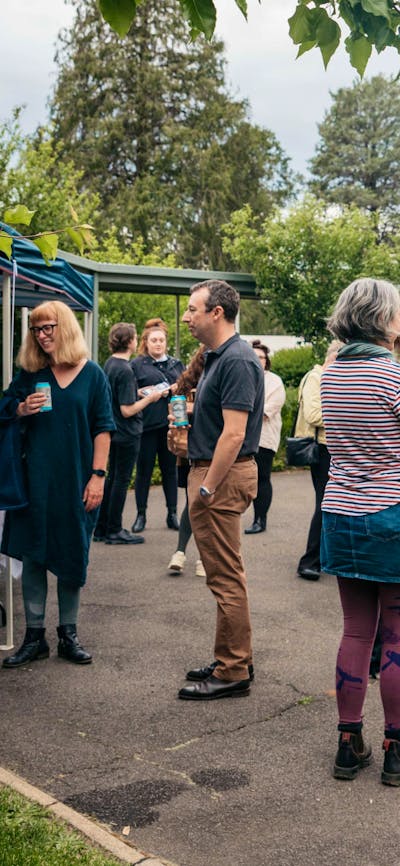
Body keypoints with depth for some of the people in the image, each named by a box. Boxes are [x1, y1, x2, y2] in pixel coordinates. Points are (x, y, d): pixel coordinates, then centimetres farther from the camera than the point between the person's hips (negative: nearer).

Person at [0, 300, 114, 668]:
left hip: (76, 482, -1)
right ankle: (34, 636, 15)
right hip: (35, 480, 2)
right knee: (33, 555, 4)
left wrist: (97, 475, -8)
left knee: (72, 557, 7)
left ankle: (69, 634, 20)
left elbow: (103, 428, -1)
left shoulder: (92, 374, 0)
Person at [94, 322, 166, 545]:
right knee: (121, 480, 1)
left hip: (114, 432, 9)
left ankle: (102, 528, 22)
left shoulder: (109, 364, 7)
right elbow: (127, 410, -22)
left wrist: (139, 392, 13)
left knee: (112, 478, 16)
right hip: (127, 434, -9)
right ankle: (114, 531, 9)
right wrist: (149, 398, -11)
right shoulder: (125, 370, -20)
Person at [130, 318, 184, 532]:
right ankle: (141, 515, 12)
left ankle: (172, 514, 16)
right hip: (147, 425, -3)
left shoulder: (176, 364, 15)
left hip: (170, 424, 3)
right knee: (144, 470, 3)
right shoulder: (136, 365, 3)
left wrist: (179, 389, -3)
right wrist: (143, 392, -16)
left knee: (170, 469, 8)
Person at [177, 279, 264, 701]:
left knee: (226, 578, -3)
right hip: (209, 470, 11)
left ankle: (233, 673, 7)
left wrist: (207, 488, -23)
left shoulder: (236, 361, -18)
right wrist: (187, 414, 12)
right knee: (222, 574, 16)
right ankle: (231, 661, 27)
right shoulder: (215, 357, 15)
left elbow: (234, 433, -24)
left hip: (223, 476, -11)